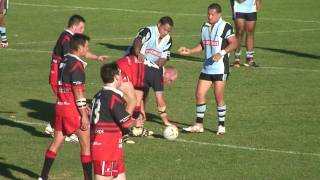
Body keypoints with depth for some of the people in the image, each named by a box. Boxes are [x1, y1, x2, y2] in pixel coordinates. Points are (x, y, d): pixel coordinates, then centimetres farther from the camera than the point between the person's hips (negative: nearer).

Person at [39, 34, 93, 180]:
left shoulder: (64, 61, 11)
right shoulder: (76, 65, -15)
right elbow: (78, 92, -18)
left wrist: (83, 106, 22)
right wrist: (84, 115, -16)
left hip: (60, 106, 8)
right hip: (73, 109, -8)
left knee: (57, 141, 16)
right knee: (86, 143, 0)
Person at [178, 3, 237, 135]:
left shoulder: (225, 27, -8)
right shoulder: (205, 27, 13)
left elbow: (234, 44, -17)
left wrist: (222, 52, -28)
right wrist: (189, 51, 10)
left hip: (220, 68, -7)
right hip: (206, 68, 7)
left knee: (218, 97, -3)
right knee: (199, 94, 2)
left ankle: (221, 125, 9)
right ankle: (198, 125, 9)